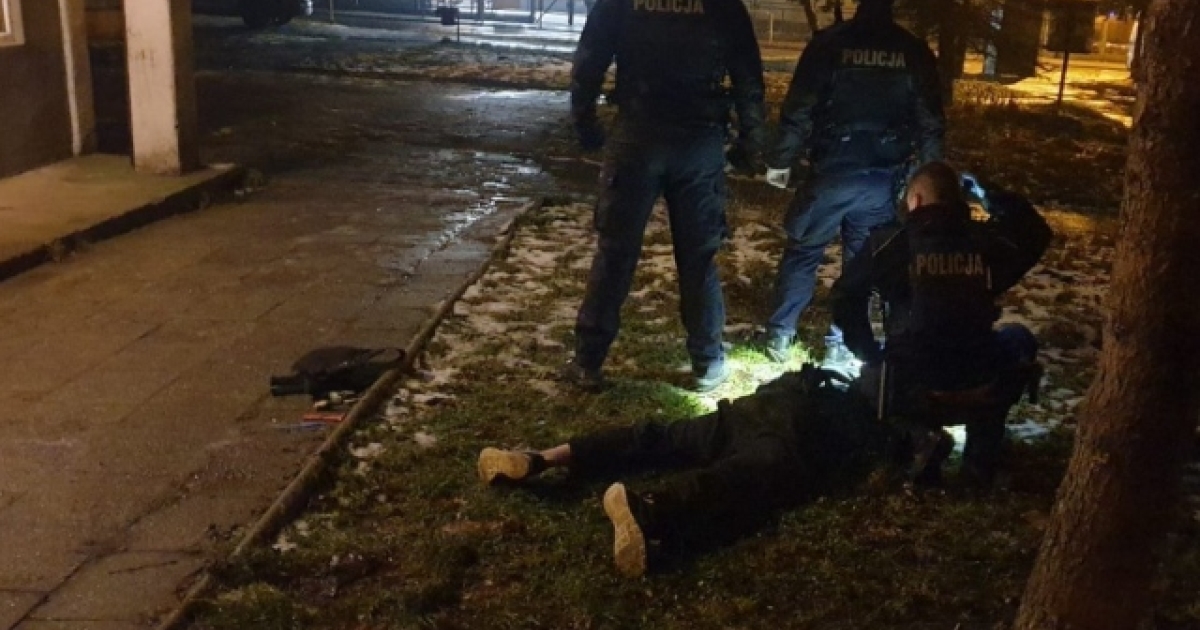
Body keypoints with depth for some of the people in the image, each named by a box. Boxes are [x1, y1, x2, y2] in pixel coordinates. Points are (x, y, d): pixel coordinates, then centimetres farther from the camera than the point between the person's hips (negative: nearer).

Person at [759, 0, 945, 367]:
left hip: (833, 172, -2)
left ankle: (779, 336, 11)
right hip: (885, 178, 2)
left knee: (802, 252, 11)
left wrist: (780, 160, 2)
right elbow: (931, 123, 5)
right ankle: (842, 344, 15)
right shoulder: (915, 52, 3)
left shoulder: (829, 42, -6)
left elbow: (798, 110, -7)